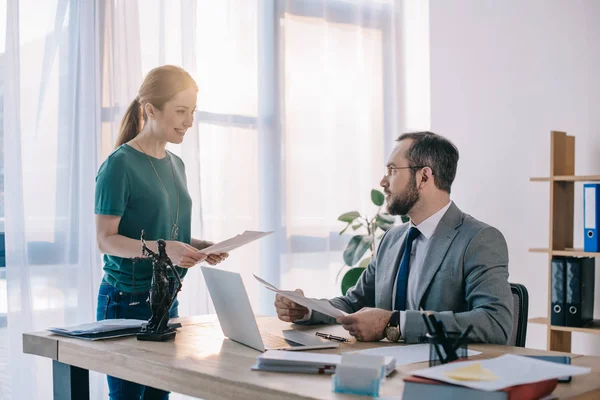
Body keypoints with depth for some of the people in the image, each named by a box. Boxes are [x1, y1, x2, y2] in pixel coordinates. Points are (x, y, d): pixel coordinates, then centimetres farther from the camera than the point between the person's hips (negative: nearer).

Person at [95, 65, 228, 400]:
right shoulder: (120, 165, -12)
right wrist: (161, 249, -28)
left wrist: (200, 247, 1)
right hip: (128, 301, -7)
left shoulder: (176, 165, 11)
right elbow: (107, 239, -14)